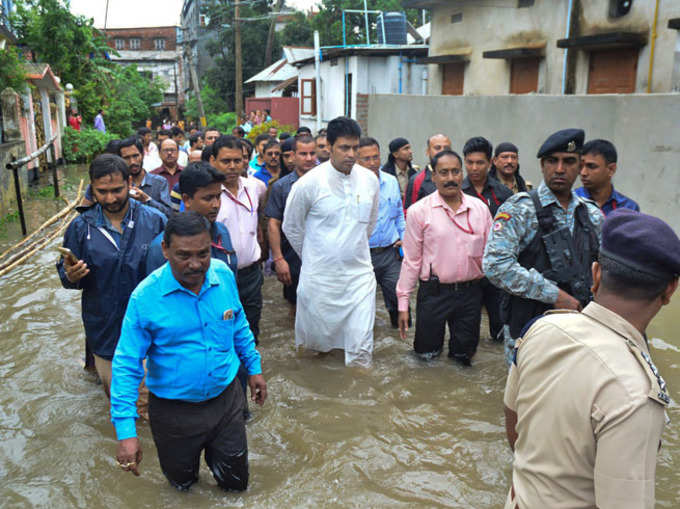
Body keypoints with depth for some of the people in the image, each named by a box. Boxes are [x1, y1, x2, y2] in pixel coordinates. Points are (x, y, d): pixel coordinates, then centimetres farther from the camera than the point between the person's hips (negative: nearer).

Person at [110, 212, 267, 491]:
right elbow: (126, 365, -17)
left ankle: (211, 451, 48)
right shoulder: (145, 297, -21)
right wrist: (126, 432, -20)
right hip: (174, 411, -2)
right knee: (182, 482, 21)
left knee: (236, 483, 17)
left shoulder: (224, 275, -10)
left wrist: (254, 368, 12)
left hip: (226, 398, 3)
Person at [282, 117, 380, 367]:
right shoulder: (309, 182, -11)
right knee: (317, 340, 13)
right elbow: (291, 227, 2)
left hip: (360, 274, 2)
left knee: (361, 347, 1)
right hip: (319, 278, -2)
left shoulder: (370, 180, 0)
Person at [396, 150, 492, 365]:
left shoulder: (480, 208, 3)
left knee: (464, 355, 13)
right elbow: (411, 259, -4)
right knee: (426, 353, 8)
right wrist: (403, 303, -4)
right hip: (434, 292, -2)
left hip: (470, 293, 3)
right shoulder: (419, 211, -6)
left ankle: (457, 350, 44)